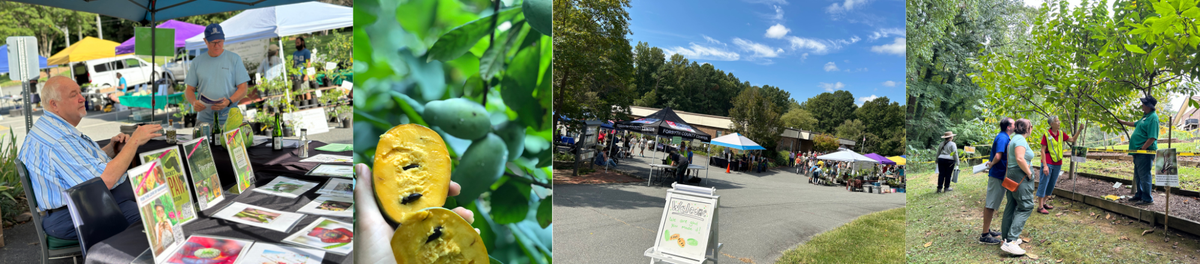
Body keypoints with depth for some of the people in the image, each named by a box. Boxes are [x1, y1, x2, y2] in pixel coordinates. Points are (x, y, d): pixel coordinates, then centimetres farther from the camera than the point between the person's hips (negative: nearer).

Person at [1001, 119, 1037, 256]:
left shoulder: (1015, 139, 16)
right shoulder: (1021, 140, -15)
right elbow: (1020, 159, -28)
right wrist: (1029, 173, -17)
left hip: (1012, 175, 10)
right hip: (1021, 177, -10)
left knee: (1012, 206, 13)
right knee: (1025, 207, -9)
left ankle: (1006, 237, 19)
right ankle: (1010, 242, -15)